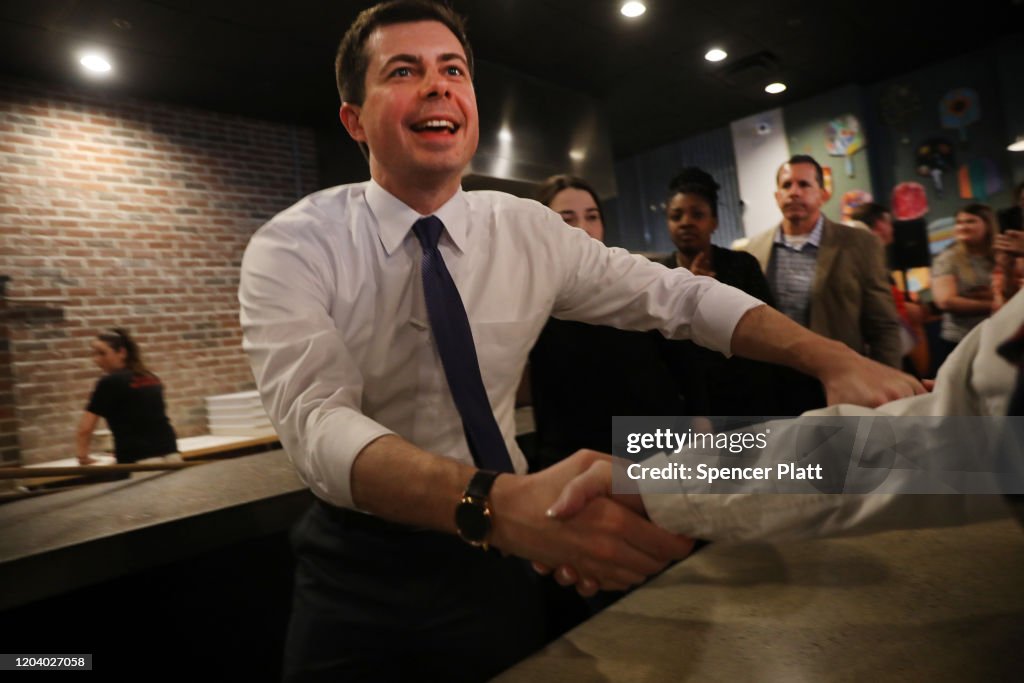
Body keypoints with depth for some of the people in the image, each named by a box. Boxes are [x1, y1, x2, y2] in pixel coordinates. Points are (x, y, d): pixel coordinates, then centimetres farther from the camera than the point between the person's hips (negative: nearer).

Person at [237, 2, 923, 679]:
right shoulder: (291, 249, -15)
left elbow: (680, 294, -3)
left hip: (493, 560, 2)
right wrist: (501, 502, -48)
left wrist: (834, 359, -18)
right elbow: (319, 424, -30)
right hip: (358, 575, -1)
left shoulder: (527, 230, -7)